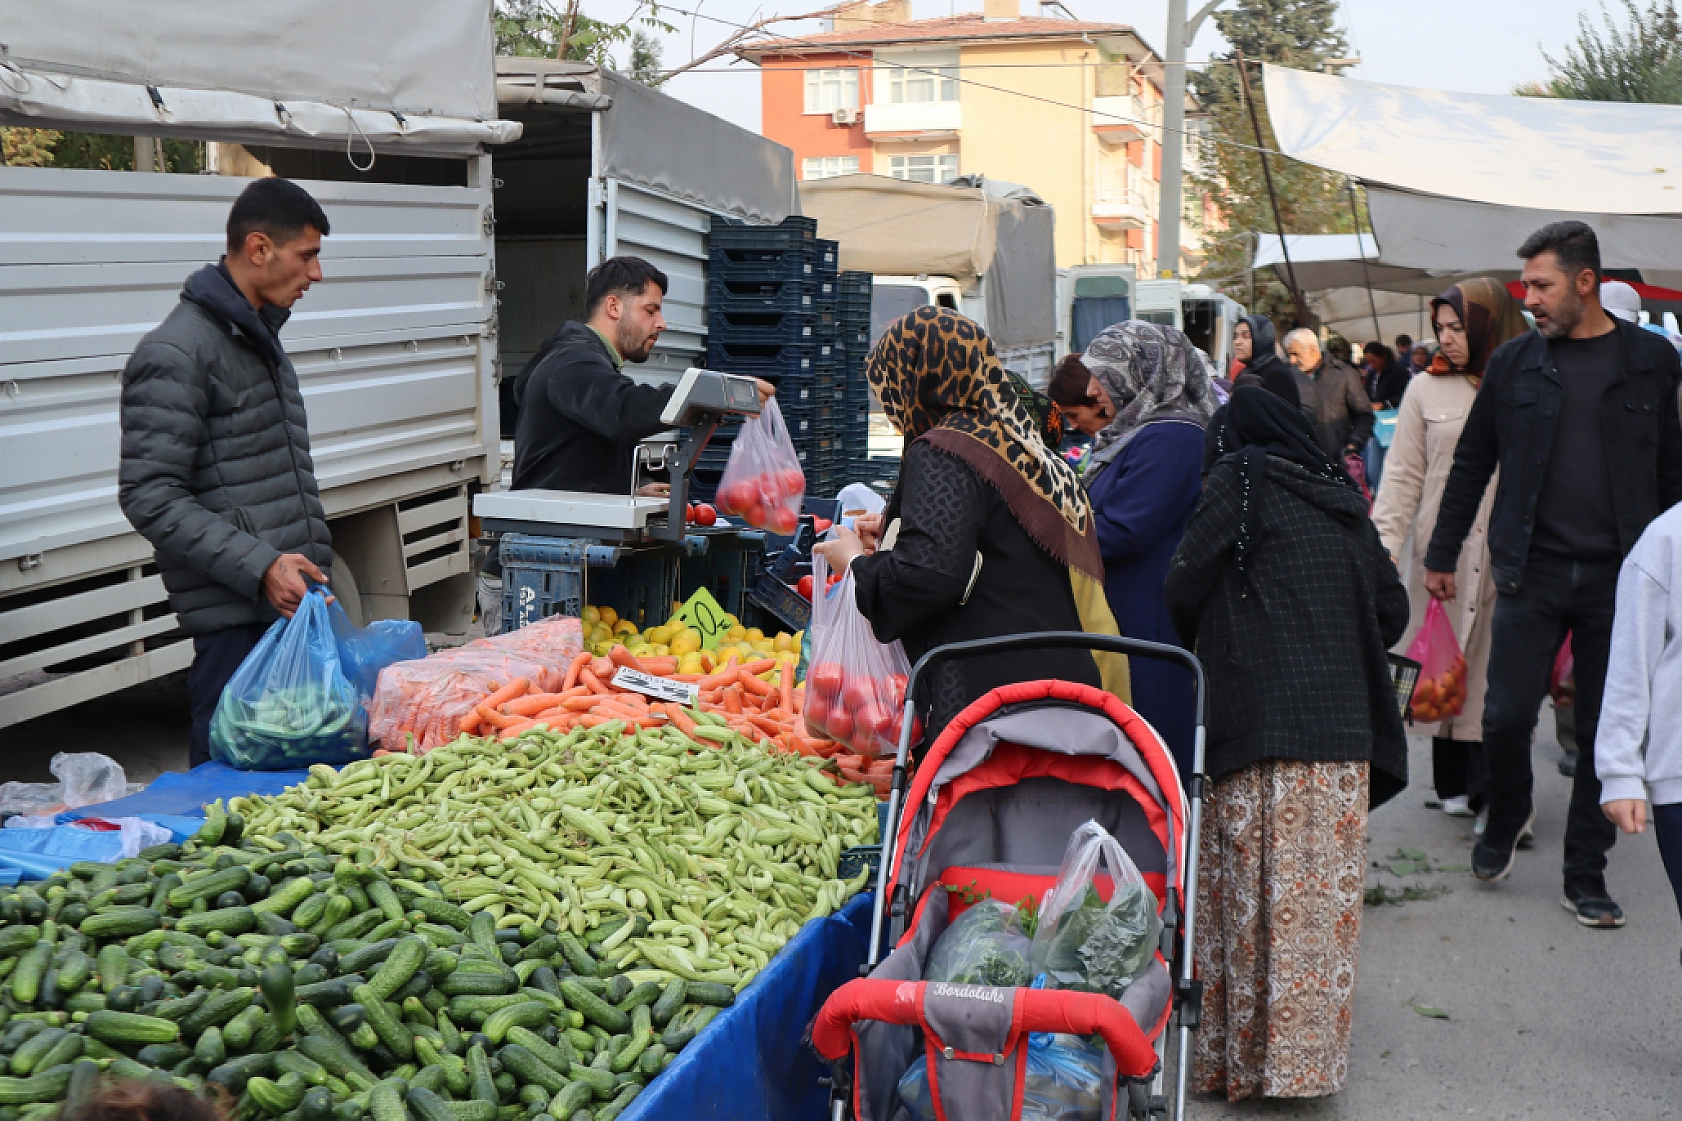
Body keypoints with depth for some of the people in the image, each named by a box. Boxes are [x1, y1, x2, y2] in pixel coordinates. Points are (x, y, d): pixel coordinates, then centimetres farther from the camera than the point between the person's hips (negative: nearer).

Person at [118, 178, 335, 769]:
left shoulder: (261, 336, 18)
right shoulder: (176, 353, -12)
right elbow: (149, 496, -17)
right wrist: (259, 567, -22)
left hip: (293, 599, 9)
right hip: (235, 615, -9)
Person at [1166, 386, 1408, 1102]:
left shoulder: (1241, 474, 3)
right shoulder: (1341, 497, 18)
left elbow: (1184, 587, 1)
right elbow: (1392, 608, 18)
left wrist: (1205, 651, 19)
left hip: (1263, 724, -5)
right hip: (1344, 733, 5)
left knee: (1256, 895, 1)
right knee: (1326, 898, 7)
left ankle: (1246, 1060, 6)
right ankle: (1311, 1058, 13)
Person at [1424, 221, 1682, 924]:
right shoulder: (1515, 362, 5)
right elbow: (1471, 464, 11)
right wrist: (1442, 555, 10)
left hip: (1619, 577, 0)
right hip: (1533, 572, 0)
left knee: (1606, 732, 5)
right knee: (1506, 717, -4)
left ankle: (1586, 879, 18)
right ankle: (1506, 822, 26)